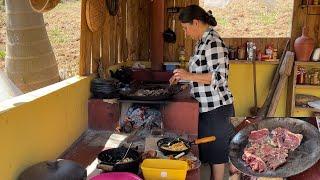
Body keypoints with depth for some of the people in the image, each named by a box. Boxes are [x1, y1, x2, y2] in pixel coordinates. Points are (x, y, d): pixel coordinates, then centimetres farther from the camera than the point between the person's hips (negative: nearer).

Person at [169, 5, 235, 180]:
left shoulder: (213, 42, -18)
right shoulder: (202, 41, 11)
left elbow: (219, 77, -23)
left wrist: (190, 76, -25)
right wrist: (184, 75, 12)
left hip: (216, 108, -9)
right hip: (206, 106, 9)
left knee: (216, 151, 5)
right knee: (210, 149, 20)